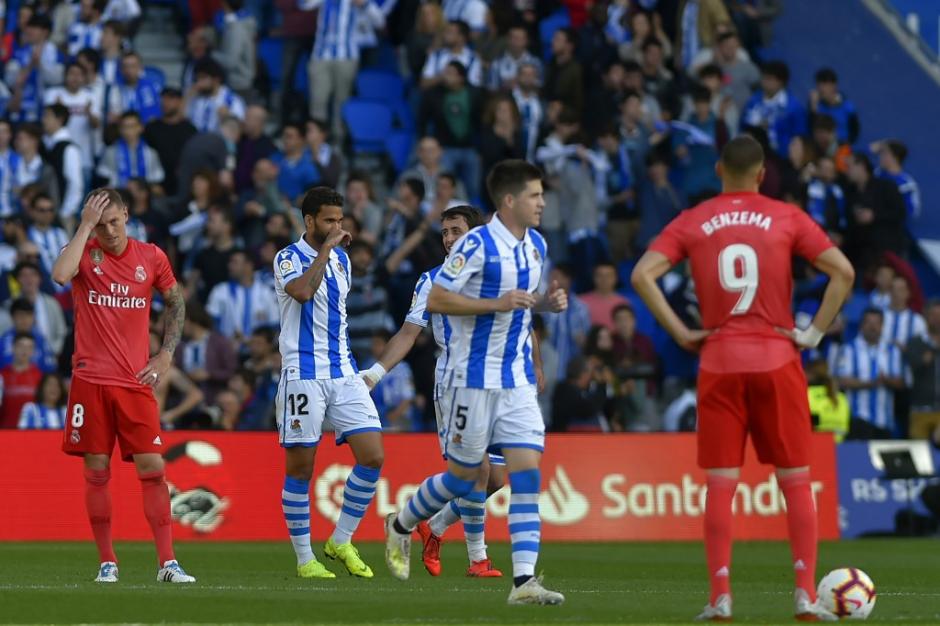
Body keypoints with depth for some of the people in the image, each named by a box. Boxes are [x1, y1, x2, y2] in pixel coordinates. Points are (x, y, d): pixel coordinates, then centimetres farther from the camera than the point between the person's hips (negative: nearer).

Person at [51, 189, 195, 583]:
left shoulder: (151, 257, 5)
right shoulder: (84, 253, 0)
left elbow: (176, 302, 18)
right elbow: (60, 275, -23)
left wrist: (166, 354, 8)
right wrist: (85, 226, -18)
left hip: (136, 381, 1)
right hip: (90, 379, -1)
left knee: (152, 468, -6)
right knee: (97, 471, 1)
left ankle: (167, 562, -3)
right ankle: (107, 562, 10)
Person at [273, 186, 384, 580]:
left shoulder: (341, 259, 15)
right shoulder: (289, 258, -7)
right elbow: (302, 291, -28)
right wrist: (326, 249, -20)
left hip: (343, 372, 6)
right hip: (304, 376, -6)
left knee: (372, 456, -4)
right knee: (300, 467, -2)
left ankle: (341, 541, 9)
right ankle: (304, 558, 7)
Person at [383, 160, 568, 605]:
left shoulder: (536, 245, 9)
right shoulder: (477, 244, -14)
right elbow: (435, 300, -16)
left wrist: (547, 302, 3)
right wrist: (497, 304, -23)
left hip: (518, 380, 6)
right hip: (474, 377, -6)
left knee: (527, 471, -7)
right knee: (463, 476, 4)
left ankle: (524, 581, -10)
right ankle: (400, 526, 33)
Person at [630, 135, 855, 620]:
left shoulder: (692, 223, 5)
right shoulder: (786, 219, 3)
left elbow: (642, 275, -6)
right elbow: (843, 272, -6)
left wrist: (681, 333, -2)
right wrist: (815, 333, -2)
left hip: (719, 362, 1)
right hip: (777, 361, -1)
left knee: (720, 484, 2)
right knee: (795, 481, 6)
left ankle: (720, 596, -4)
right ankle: (806, 594, 1)